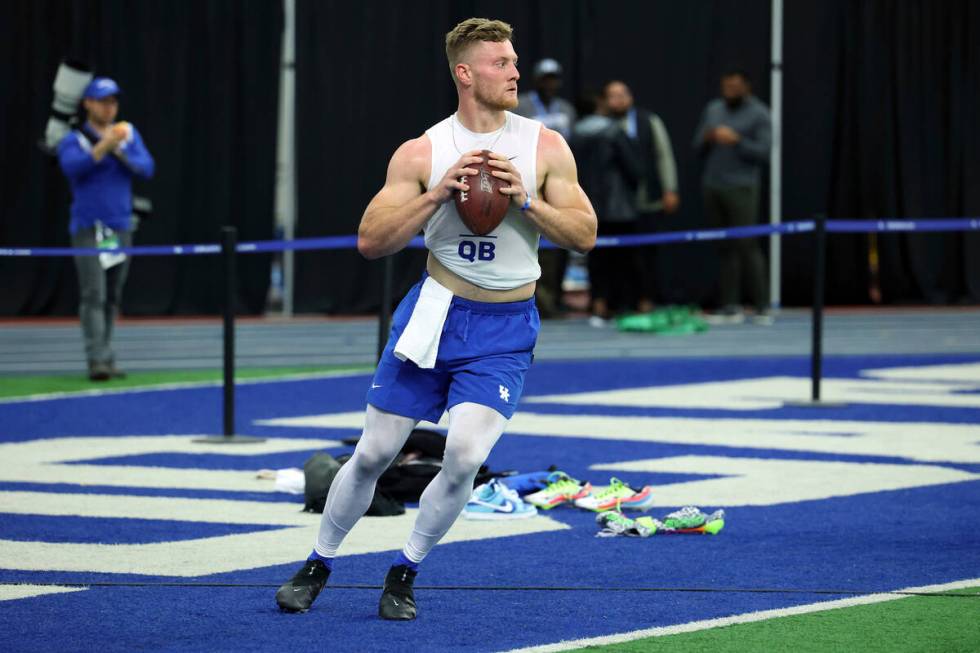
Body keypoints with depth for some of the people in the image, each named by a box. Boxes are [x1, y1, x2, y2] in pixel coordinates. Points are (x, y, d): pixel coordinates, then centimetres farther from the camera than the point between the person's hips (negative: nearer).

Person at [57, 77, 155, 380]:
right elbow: (72, 166, -23)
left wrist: (121, 152, -21)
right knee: (93, 295, -14)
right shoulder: (73, 140, -1)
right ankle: (98, 359, -20)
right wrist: (102, 147, -34)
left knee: (112, 298, 8)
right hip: (88, 228, -4)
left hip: (121, 229, 4)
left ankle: (106, 358, 16)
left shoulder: (128, 134, 9)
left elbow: (146, 168, -5)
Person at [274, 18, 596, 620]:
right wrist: (437, 195, -21)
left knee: (465, 454, -17)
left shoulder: (545, 147, -3)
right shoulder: (422, 152, -4)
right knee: (373, 453, 4)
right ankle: (318, 566, 24)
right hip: (434, 315, 0)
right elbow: (370, 241, -8)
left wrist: (525, 200, -19)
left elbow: (585, 235, -4)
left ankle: (405, 573, 4)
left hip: (506, 329, 0)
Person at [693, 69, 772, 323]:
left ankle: (762, 307, -8)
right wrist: (707, 138, -5)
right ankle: (730, 307, 4)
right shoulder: (713, 109, 15)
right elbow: (698, 147, 17)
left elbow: (763, 152, -7)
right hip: (712, 187, 5)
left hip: (741, 188, -5)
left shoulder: (758, 114, 0)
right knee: (725, 248, 3)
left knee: (746, 245, -11)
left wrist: (736, 140, -18)